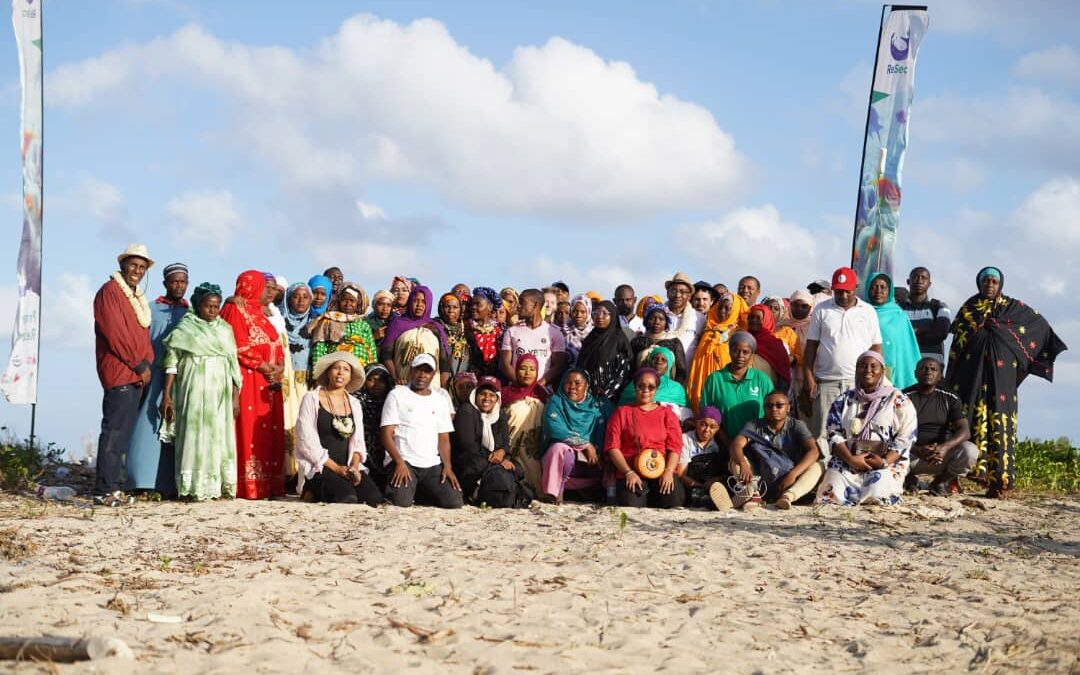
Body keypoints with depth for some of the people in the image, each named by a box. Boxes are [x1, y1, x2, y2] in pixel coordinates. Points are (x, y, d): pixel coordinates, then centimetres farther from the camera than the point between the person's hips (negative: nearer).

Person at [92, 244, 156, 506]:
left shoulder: (138, 298, 22)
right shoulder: (110, 291, -6)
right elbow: (115, 333, -13)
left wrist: (147, 364, 2)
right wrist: (139, 365, -11)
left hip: (136, 375, 9)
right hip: (119, 373, -9)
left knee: (123, 433, 9)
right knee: (114, 431, -11)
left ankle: (113, 487, 11)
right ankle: (105, 491, -12)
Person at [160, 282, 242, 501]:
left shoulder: (225, 329, 12)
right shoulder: (185, 328, 1)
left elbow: (233, 364, 13)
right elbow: (171, 362, -3)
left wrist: (235, 395, 8)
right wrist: (166, 395, -9)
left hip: (221, 392, 4)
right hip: (195, 390, -4)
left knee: (220, 435, 3)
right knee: (195, 434, -6)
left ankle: (218, 486, 7)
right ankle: (194, 487, -4)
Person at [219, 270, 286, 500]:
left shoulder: (259, 313, 23)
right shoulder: (236, 310, -3)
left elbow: (275, 345, 19)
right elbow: (238, 347, -13)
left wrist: (279, 367, 0)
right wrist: (264, 367, -14)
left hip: (269, 382, 9)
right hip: (248, 380, -9)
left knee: (269, 433, 4)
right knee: (249, 431, -10)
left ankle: (267, 485, 5)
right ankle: (248, 486, -11)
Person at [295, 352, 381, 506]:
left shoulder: (354, 404, 17)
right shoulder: (311, 399, 1)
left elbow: (358, 442, 13)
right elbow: (307, 442, -7)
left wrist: (354, 466, -9)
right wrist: (336, 468, -14)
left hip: (348, 466, 5)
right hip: (319, 467, -5)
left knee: (374, 497, -24)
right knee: (348, 498, -32)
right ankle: (315, 492, -2)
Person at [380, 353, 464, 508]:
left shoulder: (441, 400, 18)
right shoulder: (397, 395, 6)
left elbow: (444, 439, 14)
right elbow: (387, 434, -2)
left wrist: (448, 466, -4)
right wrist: (399, 462, -17)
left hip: (433, 465, 4)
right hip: (403, 461, -4)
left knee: (455, 503, -17)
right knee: (401, 502, -30)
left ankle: (420, 492, 10)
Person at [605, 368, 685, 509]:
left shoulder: (667, 414, 18)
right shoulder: (622, 412, 13)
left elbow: (674, 446, 7)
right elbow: (612, 447, 3)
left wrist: (669, 471, -12)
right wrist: (628, 472, -11)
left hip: (661, 472, 2)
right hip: (631, 472, -2)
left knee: (674, 500, -27)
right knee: (631, 507, -31)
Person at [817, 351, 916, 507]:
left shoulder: (897, 400, 6)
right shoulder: (843, 401, 14)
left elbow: (905, 438, -1)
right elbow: (834, 435, 5)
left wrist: (885, 461, -16)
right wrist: (850, 458, -13)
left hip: (887, 461, -2)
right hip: (847, 460, 2)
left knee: (877, 496, -30)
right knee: (832, 494, -24)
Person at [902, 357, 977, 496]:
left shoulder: (949, 399, 4)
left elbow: (965, 431, -7)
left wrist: (945, 447, -29)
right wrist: (918, 451, -30)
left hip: (942, 453, 1)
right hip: (912, 453, -1)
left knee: (970, 451, -28)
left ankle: (940, 482, 2)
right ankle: (910, 478, 5)